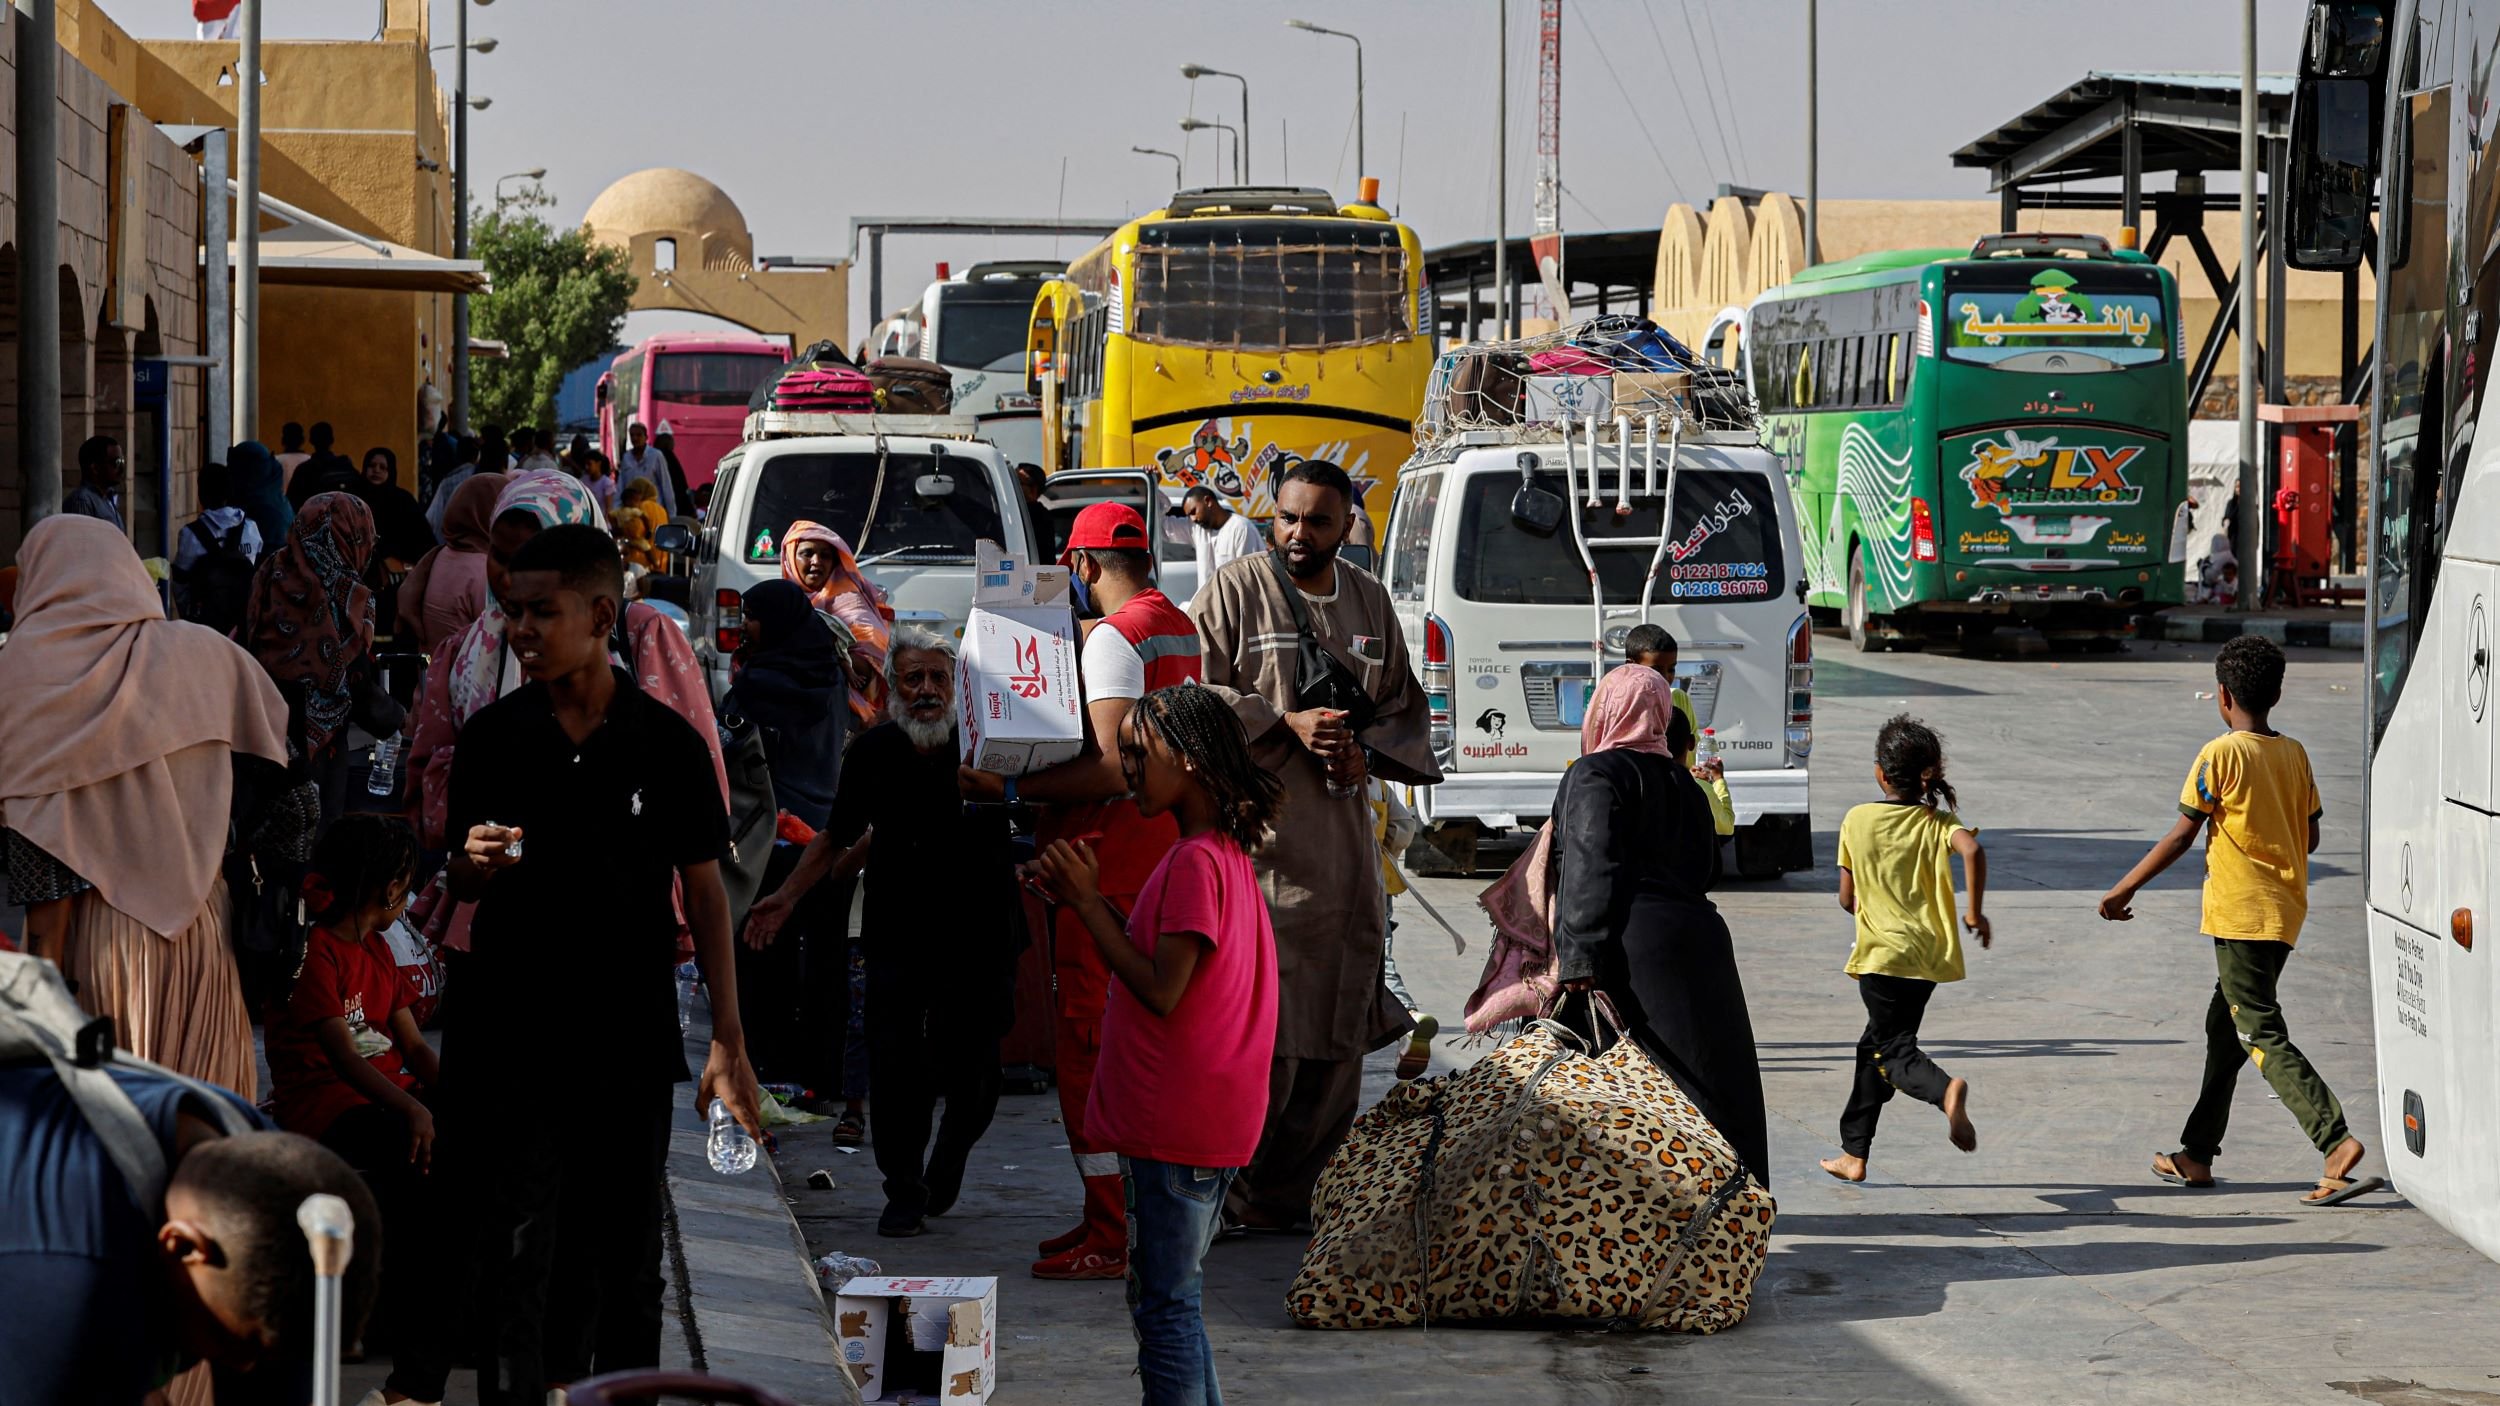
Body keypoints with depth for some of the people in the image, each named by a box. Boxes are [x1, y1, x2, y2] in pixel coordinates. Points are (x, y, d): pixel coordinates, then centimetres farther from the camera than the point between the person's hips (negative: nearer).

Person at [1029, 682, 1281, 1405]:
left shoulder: (1195, 862, -18)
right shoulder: (1227, 852, 14)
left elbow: (1161, 992, -21)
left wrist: (1086, 904, -14)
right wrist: (1094, 898, 8)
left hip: (1175, 1126, -10)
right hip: (1200, 1123, 10)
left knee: (1165, 1308, -4)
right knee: (1170, 1299, 17)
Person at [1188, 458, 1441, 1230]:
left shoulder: (1369, 601, 13)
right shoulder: (1234, 591, -3)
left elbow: (1404, 706, 19)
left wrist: (1367, 753, -2)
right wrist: (1285, 724, -16)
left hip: (1340, 842, 6)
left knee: (1335, 1039, 6)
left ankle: (1277, 1197, 17)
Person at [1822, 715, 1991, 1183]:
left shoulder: (1856, 820, -2)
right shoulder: (1938, 822, 0)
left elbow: (1847, 898, 1)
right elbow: (1972, 849, -22)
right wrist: (1975, 912, -12)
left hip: (1882, 954, -4)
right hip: (1928, 951, 4)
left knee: (1894, 1050, -3)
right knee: (1876, 1044, 17)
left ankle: (1946, 1090, -37)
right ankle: (1854, 1153, 21)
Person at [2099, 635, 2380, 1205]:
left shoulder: (2221, 756, -12)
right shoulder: (2295, 756, 7)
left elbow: (2180, 836, -11)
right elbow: (2310, 838, 12)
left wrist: (2123, 890, -2)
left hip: (2241, 916, -8)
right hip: (2285, 913, 8)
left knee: (2263, 1036, -8)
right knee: (2226, 1026, 17)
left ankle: (2337, 1143, -22)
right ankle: (2197, 1153, 23)